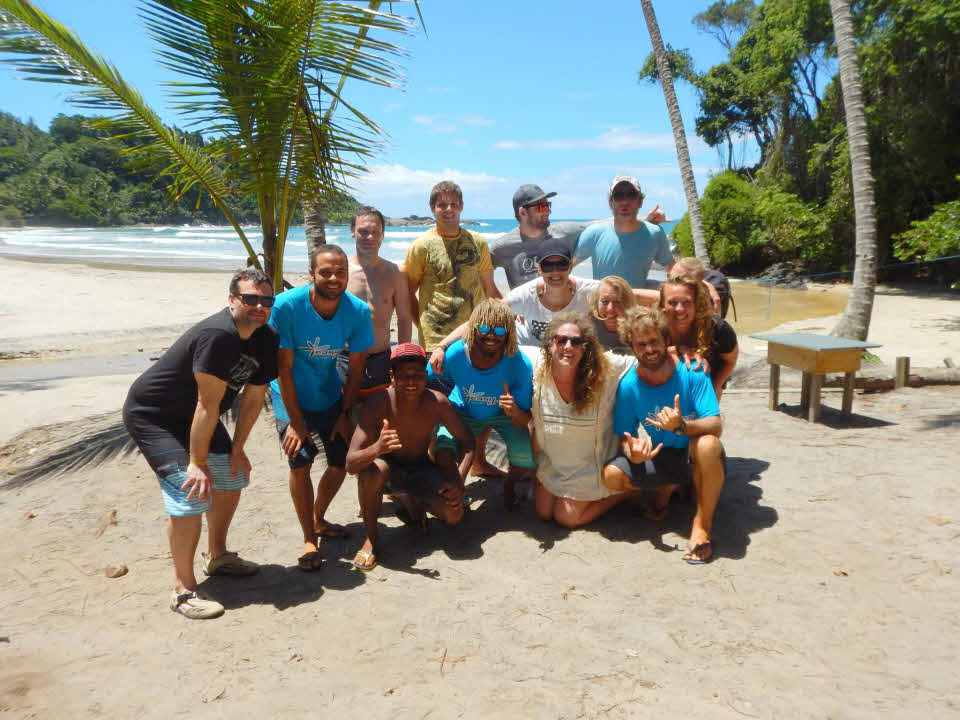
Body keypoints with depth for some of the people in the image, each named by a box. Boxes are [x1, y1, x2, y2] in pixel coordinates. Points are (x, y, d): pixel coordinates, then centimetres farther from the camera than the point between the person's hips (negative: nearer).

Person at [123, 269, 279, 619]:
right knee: (191, 493, -18)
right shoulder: (218, 335, -33)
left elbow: (253, 396, 1)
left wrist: (237, 449, 2)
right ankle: (183, 590, -5)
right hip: (152, 416, -9)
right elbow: (209, 404, -30)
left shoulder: (265, 341, -6)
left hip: (193, 418, 9)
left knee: (231, 478, 15)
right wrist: (198, 463, -24)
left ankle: (217, 556, 34)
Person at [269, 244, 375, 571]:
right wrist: (295, 421, -19)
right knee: (300, 462, -16)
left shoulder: (358, 311, -18)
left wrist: (345, 414, -5)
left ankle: (318, 519, 32)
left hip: (331, 395, 4)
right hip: (292, 396, -3)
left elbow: (355, 368, -7)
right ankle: (309, 540, 0)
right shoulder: (287, 306, -26)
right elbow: (284, 368, -20)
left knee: (343, 461, 6)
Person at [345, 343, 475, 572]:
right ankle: (371, 539, -12)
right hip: (388, 467, -3)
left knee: (454, 514, -17)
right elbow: (351, 463, -33)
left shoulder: (437, 403, -22)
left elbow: (467, 442, -8)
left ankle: (408, 499, 17)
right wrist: (377, 449, -54)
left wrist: (459, 482, -22)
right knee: (373, 470, -37)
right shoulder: (379, 405, -28)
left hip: (420, 469, 3)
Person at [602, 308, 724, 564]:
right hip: (660, 456, 3)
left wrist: (682, 425, -44)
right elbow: (624, 437, -6)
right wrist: (633, 453, -31)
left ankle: (702, 524, -18)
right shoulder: (629, 385, -12)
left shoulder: (690, 372, -19)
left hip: (696, 456, -3)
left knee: (708, 444, -38)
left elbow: (716, 425, -23)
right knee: (611, 475, -20)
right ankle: (665, 488, 12)